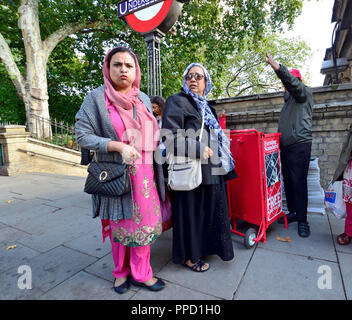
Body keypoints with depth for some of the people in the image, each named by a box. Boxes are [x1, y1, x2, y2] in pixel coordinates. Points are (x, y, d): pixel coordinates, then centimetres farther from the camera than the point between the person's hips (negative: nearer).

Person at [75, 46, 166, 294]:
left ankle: (141, 274, 32)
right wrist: (119, 146, -20)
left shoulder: (143, 98, 11)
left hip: (144, 174, 5)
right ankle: (121, 272, 33)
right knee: (121, 224, 8)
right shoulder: (97, 98, -3)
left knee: (144, 222, 11)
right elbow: (83, 136, -9)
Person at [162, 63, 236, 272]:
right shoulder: (177, 101, -8)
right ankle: (190, 256, 22)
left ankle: (204, 246, 38)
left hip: (210, 168, 9)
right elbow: (170, 137, -19)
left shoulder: (205, 105, 18)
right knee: (191, 210, 2)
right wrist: (198, 149, -22)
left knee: (209, 207, 16)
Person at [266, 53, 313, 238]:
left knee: (299, 182, -8)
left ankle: (302, 220, 0)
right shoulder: (288, 99, 25)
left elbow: (293, 83, -20)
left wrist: (278, 68, -32)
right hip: (285, 146, 8)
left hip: (299, 145, -7)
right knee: (288, 181, 8)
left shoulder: (304, 93, 0)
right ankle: (293, 212, 19)